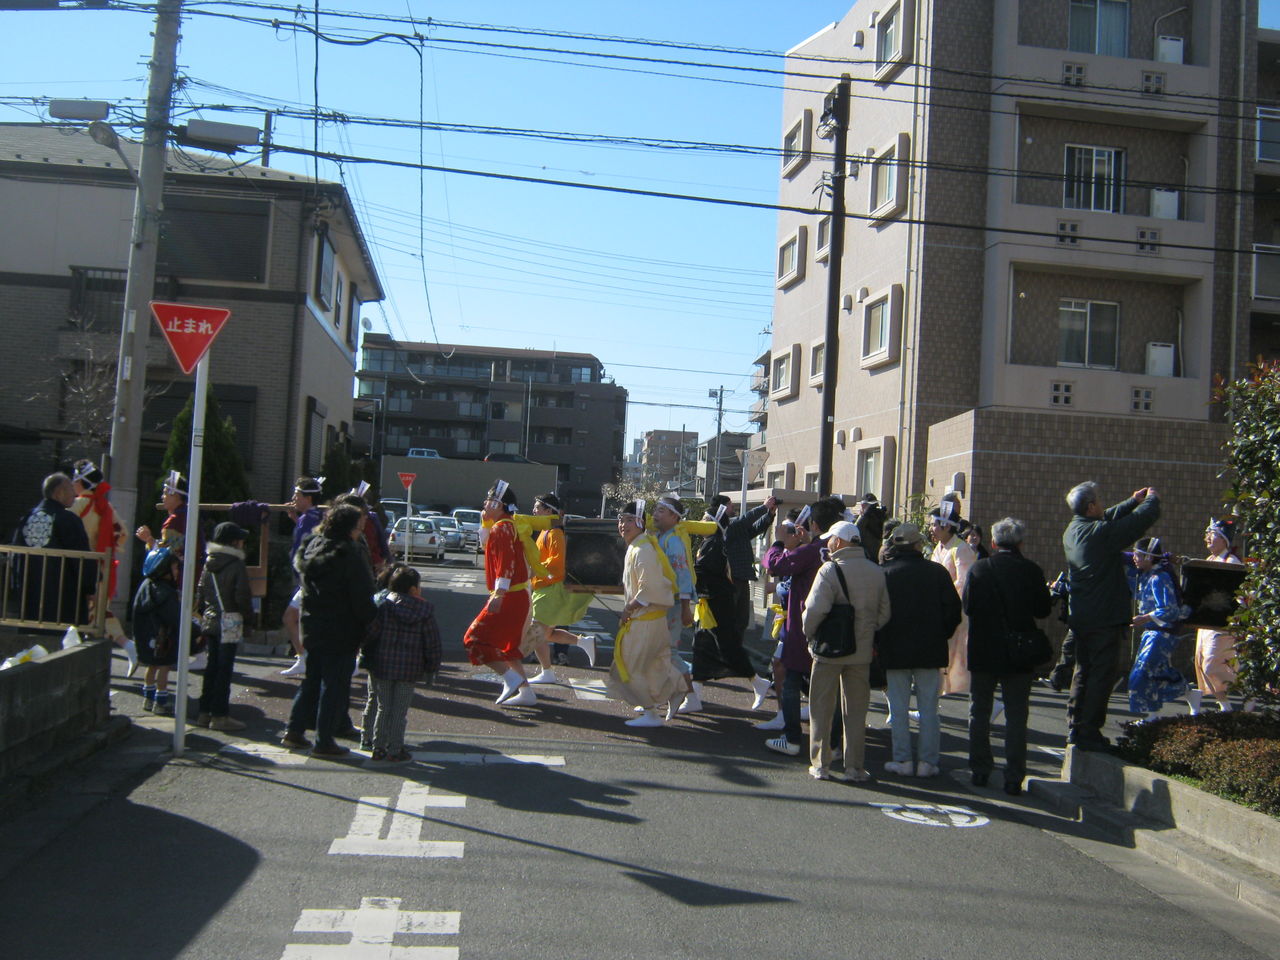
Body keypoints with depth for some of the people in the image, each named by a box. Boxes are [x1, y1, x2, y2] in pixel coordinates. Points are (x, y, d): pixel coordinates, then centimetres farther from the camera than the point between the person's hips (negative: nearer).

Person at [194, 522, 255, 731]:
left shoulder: (208, 565, 7)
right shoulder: (237, 566, -14)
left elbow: (200, 591, 12)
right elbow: (243, 596, -15)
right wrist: (247, 615, 0)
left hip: (210, 621, 7)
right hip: (230, 622, -7)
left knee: (212, 667, 15)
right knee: (224, 669, -2)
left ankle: (204, 712, 19)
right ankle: (220, 715, 1)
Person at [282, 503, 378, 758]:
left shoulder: (310, 548, 7)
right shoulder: (348, 554, -17)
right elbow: (362, 598, -17)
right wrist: (372, 626, -9)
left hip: (312, 627, 7)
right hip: (341, 630, -7)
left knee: (311, 679, 20)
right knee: (335, 684, 1)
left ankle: (295, 730, 21)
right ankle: (324, 742, 5)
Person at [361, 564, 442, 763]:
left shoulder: (383, 606, -6)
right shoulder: (425, 610, -3)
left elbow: (370, 634, -8)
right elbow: (432, 643, 0)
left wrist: (367, 657, 8)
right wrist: (431, 669, 9)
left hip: (381, 666, 1)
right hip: (409, 669, 0)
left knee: (382, 707, 10)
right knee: (400, 710, 6)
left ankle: (378, 748, 14)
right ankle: (395, 751, 10)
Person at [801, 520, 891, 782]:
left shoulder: (830, 569, -15)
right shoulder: (877, 572, 3)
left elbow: (815, 610, -21)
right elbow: (885, 613, 4)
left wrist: (809, 633, -4)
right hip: (862, 652, 4)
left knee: (822, 708, 8)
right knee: (856, 711, 12)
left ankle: (820, 765, 11)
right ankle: (855, 767, 14)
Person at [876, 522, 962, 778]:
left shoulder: (884, 573, -5)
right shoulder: (937, 572, -3)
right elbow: (953, 610, -1)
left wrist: (878, 643, 7)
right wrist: (942, 636, 11)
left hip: (894, 651, -1)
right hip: (930, 650, 1)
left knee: (899, 708, 6)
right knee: (928, 708, 7)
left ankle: (903, 760, 7)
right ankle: (928, 761, 9)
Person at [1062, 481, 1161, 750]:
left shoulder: (1072, 531, 6)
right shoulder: (1103, 533, -19)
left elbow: (1108, 517, 24)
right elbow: (1146, 516, -12)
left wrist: (1132, 501, 25)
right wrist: (1151, 498, 9)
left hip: (1079, 616, 8)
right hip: (1105, 617, -8)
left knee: (1083, 670, 17)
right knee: (1103, 673, -1)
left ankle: (1075, 727, 21)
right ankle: (1089, 732, 1)